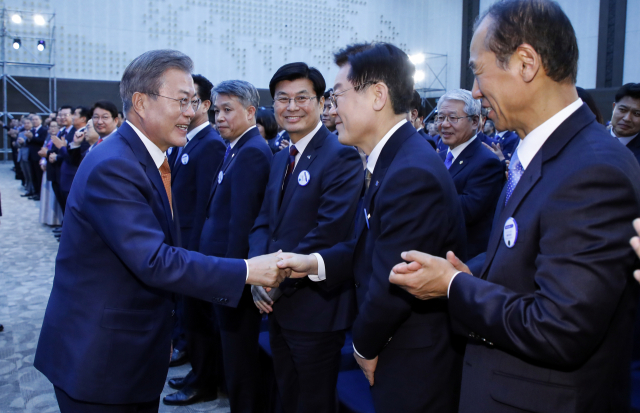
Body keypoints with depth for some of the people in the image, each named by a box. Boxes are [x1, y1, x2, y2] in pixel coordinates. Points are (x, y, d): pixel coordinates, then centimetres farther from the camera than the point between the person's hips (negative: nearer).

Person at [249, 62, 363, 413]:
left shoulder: (341, 156, -16)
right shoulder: (280, 159, 12)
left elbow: (330, 232, -24)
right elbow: (263, 222, 10)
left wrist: (280, 279, -17)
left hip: (317, 308, -8)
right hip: (278, 304, 8)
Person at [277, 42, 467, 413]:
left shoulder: (412, 173, -28)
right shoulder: (393, 159, 4)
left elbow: (392, 285, -25)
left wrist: (365, 345, -9)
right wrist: (316, 263, -3)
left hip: (415, 369, -9)